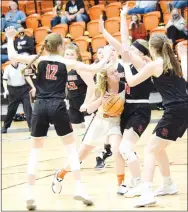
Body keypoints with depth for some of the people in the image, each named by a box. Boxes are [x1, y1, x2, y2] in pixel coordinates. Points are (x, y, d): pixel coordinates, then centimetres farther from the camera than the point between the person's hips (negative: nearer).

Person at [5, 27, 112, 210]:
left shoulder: (38, 60, 5)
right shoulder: (67, 63, 3)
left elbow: (12, 56, 4)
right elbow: (94, 69, 4)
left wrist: (10, 38, 20)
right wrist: (106, 57, 21)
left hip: (40, 107, 2)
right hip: (57, 107, -2)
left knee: (35, 150, 10)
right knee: (71, 147, 11)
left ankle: (29, 193, 1)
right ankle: (79, 188, 4)